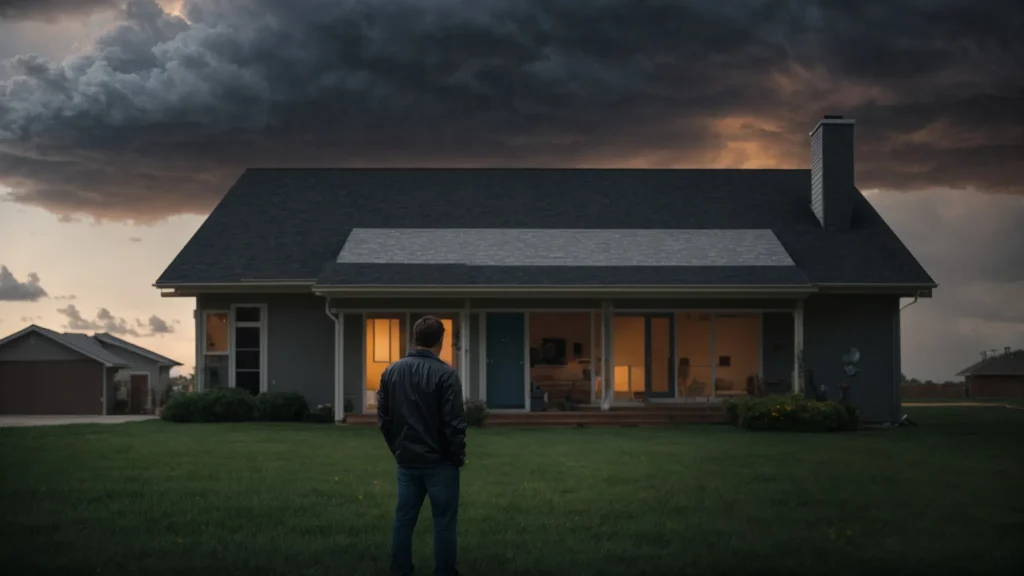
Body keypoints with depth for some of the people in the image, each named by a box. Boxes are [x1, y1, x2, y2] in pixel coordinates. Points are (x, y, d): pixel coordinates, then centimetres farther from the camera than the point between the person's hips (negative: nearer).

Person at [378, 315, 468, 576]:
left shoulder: (391, 372, 4)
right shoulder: (445, 374, -14)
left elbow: (383, 418, 7)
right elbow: (454, 423, -15)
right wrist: (459, 456, -2)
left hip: (406, 462, 5)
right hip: (439, 462, -5)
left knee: (403, 520, 10)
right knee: (444, 523, 2)